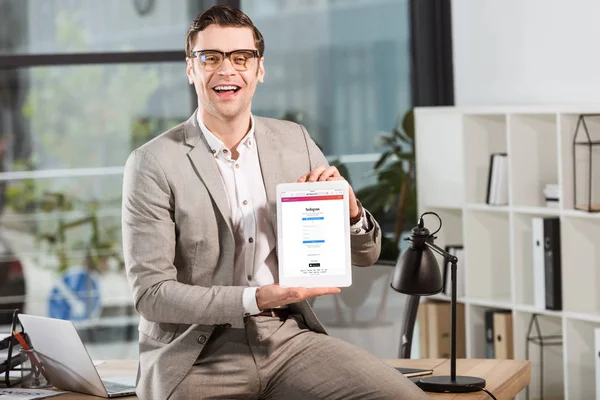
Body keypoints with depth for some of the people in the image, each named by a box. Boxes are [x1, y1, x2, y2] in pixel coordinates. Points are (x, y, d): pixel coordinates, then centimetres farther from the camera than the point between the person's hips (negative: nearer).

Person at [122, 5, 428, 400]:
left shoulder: (295, 141, 8)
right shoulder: (153, 164, -5)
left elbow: (365, 255, 13)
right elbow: (151, 294, -10)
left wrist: (348, 208, -9)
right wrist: (256, 299, -22)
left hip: (289, 336, 3)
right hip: (197, 354, -3)